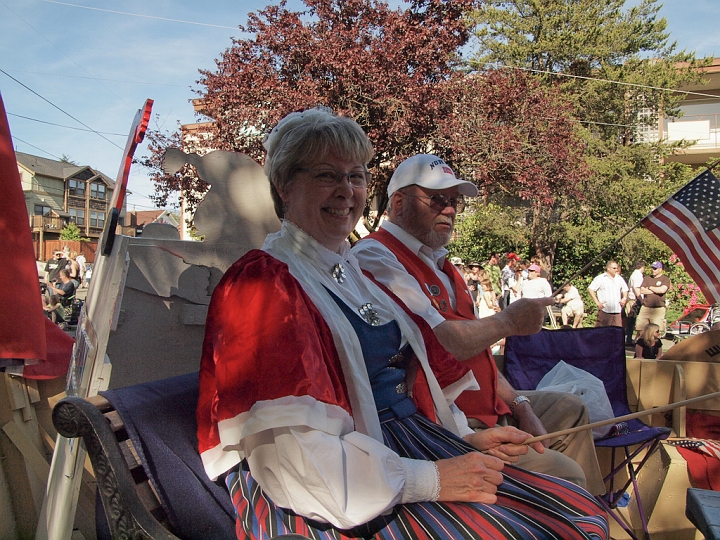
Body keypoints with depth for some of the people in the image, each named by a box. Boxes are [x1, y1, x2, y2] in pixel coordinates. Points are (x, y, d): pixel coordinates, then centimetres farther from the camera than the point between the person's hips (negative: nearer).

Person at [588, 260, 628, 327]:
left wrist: (624, 298, 10)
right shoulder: (600, 278, -1)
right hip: (604, 310, -5)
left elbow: (625, 290, 30)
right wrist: (597, 302, -10)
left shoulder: (619, 278, 16)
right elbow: (590, 289, -4)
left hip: (617, 310, 5)